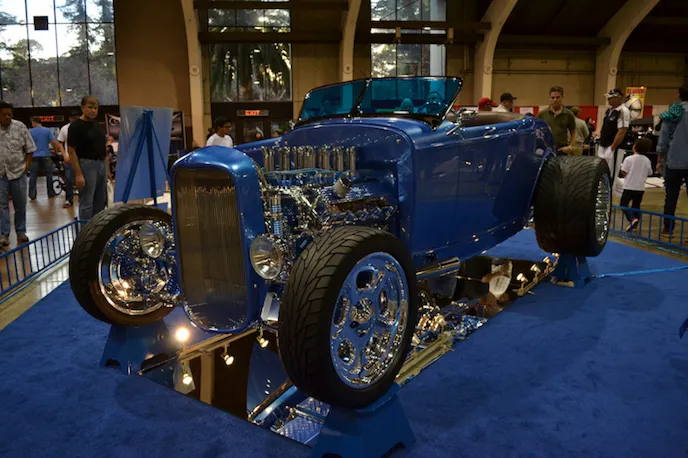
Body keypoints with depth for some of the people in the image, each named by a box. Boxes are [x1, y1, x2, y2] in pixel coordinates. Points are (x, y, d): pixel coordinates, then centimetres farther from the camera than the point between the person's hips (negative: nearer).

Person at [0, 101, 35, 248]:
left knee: (20, 205, 9)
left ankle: (21, 232, 23)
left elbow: (30, 149, 3)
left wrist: (27, 166, -4)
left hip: (18, 172, 0)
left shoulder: (20, 127, -2)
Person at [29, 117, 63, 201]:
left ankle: (32, 195, 5)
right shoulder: (47, 131, -1)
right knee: (49, 175, 10)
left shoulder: (30, 132, 0)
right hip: (45, 156, 0)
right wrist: (56, 151, 10)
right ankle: (50, 194, 14)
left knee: (33, 176, 5)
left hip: (34, 156, 0)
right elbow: (54, 142, -6)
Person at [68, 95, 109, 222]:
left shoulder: (97, 125, 12)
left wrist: (106, 166, 13)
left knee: (101, 202, 12)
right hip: (87, 165, -8)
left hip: (101, 165, 8)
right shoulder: (76, 126, -11)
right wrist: (78, 174, -19)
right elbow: (72, 151, -13)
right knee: (86, 203, -2)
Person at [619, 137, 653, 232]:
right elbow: (649, 173, 8)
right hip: (641, 188, 4)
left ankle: (632, 219, -18)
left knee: (624, 204, 5)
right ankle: (634, 225, 18)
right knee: (636, 206, 16)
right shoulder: (647, 161, 0)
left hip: (629, 187, -4)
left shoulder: (629, 159, -13)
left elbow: (623, 173, -13)